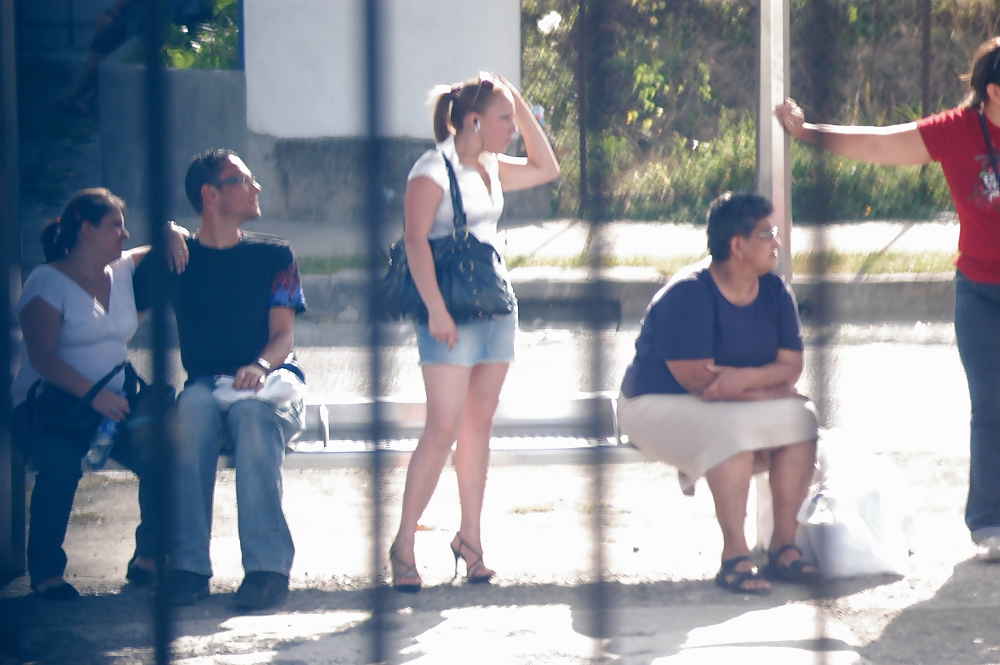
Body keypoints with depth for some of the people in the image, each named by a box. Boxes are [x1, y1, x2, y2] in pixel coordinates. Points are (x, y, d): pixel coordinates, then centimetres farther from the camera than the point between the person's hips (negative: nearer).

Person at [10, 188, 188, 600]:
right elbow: (42, 357, -16)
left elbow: (167, 254, 29)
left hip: (114, 403, 5)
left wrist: (173, 235, 3)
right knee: (63, 461, -37)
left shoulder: (123, 271, 14)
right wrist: (94, 395, -28)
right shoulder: (47, 282, -6)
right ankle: (45, 570, -20)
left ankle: (148, 556, -5)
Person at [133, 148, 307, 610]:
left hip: (269, 384, 0)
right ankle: (189, 566, -40)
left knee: (252, 413, -37)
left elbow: (283, 336, 1)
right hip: (205, 383, 0)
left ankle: (268, 566, -45)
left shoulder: (273, 256, 13)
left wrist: (260, 366, -19)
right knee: (194, 406, -36)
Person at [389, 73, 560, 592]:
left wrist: (522, 109, 16)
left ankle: (470, 537, 16)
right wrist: (435, 310, -22)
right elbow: (415, 239, -15)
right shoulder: (433, 169, -9)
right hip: (452, 313, -8)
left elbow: (545, 169, 28)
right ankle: (404, 545, -7)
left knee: (480, 423, 9)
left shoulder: (492, 169, 14)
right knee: (444, 427, -12)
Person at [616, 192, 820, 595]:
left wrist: (744, 378, -28)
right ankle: (734, 558, -31)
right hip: (660, 407, -7)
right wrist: (767, 386, -19)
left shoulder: (775, 293, 0)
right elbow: (698, 380, -26)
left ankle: (783, 547, -16)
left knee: (800, 419, -18)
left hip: (737, 407, 7)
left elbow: (791, 366, -8)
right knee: (732, 430, -35)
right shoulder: (688, 295, -21)